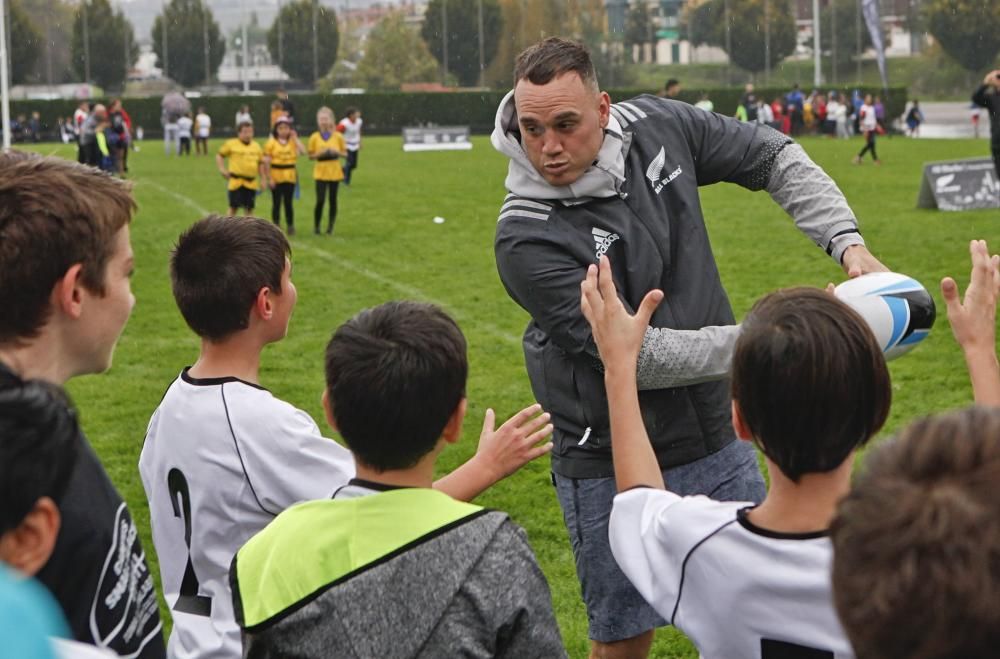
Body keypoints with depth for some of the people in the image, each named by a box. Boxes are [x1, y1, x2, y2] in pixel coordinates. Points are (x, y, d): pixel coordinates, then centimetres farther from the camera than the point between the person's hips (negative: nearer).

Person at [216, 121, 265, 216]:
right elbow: (219, 156, 6)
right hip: (236, 182, -4)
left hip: (251, 182, 4)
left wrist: (263, 179, 13)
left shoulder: (256, 146, 10)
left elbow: (261, 164, 17)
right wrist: (222, 169, -7)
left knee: (249, 207, 8)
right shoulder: (231, 144, -3)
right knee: (234, 207, -4)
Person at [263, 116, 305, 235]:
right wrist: (269, 178, -10)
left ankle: (291, 226, 12)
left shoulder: (293, 141, 5)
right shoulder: (271, 142, -2)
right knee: (276, 203, 4)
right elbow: (266, 161, -5)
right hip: (276, 176, -1)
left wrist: (295, 138, -9)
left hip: (290, 176, 1)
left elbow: (303, 151, -14)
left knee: (288, 202, 4)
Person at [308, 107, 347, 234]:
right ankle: (316, 226, 7)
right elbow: (310, 156, 3)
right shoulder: (314, 137, 0)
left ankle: (330, 226, 17)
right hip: (321, 172, -1)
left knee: (333, 199, 6)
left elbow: (344, 153, 7)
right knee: (320, 200, -8)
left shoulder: (338, 136, 1)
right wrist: (319, 154, -16)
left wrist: (336, 152, -13)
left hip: (335, 171, 1)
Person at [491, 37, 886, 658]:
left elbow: (773, 155, 9)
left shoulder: (658, 127, -7)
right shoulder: (525, 240, -23)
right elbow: (634, 357, -25)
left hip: (720, 442, 5)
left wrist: (848, 243, -4)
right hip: (612, 469, -5)